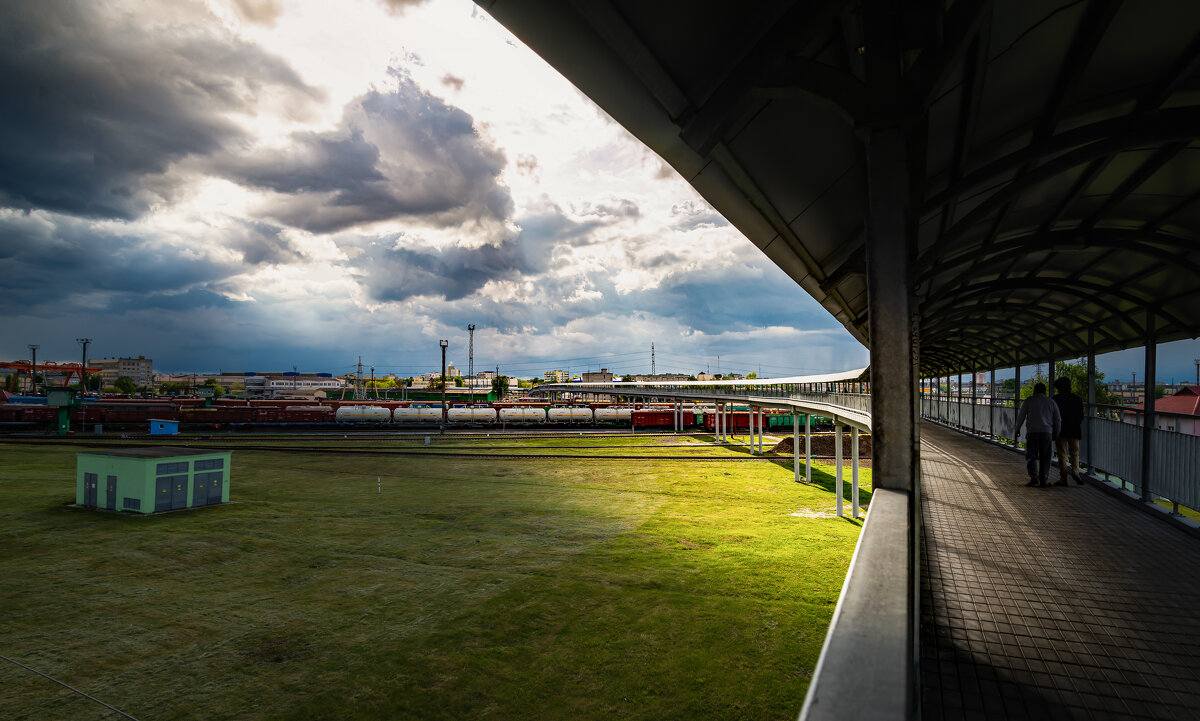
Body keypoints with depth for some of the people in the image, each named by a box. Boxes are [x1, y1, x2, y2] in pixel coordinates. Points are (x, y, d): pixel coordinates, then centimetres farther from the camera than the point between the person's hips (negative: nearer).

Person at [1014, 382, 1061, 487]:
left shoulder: (1029, 401, 2)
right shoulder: (1051, 402, 9)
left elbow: (1021, 416, 4)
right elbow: (1058, 420, 11)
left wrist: (1017, 428, 17)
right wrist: (1056, 434, 21)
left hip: (1032, 432, -2)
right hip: (1047, 432, 2)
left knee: (1031, 456, 4)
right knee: (1045, 458, 7)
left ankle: (1034, 477, -10)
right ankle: (1044, 481, 6)